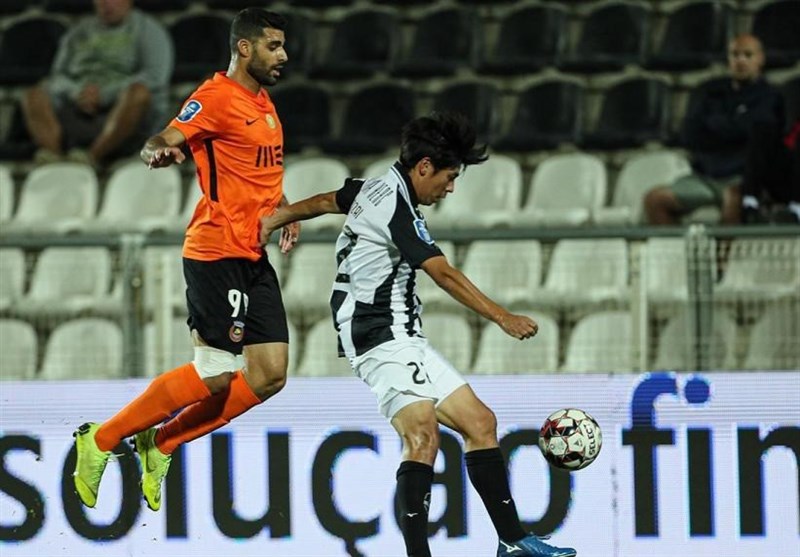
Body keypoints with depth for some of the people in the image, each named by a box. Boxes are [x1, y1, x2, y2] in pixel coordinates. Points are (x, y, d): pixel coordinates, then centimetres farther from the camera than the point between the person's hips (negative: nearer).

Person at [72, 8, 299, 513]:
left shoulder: (263, 103, 17)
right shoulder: (217, 97, -10)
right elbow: (162, 141, -22)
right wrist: (160, 151, -45)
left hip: (254, 260, 9)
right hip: (217, 253, -9)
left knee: (270, 375, 2)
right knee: (216, 374, -11)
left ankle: (161, 442, 11)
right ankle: (102, 440, 2)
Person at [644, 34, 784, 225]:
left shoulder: (768, 97, 1)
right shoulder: (713, 92, 17)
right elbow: (689, 135, 8)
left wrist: (712, 123, 6)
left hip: (742, 177, -6)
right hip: (705, 177, 6)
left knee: (733, 196, -41)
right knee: (655, 198, -13)